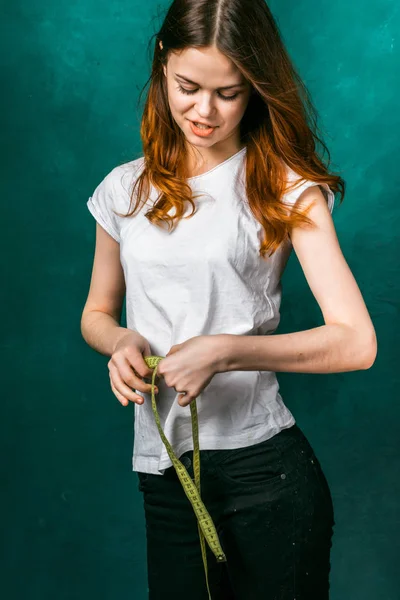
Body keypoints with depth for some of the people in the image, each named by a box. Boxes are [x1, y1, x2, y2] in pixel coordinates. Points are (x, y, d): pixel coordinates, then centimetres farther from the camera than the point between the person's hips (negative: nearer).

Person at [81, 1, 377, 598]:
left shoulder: (286, 189, -6)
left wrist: (224, 352, -23)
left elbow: (356, 342, -14)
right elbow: (96, 313, 17)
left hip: (265, 466, -3)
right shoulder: (125, 190, 6)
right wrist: (121, 341, -6)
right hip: (163, 475, 4)